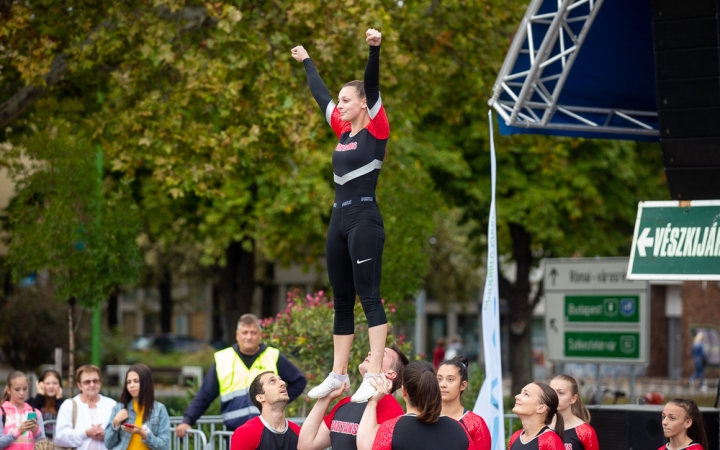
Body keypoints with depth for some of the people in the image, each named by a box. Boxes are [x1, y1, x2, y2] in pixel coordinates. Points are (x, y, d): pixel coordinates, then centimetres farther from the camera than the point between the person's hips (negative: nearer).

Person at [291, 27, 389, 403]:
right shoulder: (344, 130, 16)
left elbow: (372, 86, -16)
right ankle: (338, 375, 15)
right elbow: (320, 95, 29)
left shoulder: (376, 129, -3)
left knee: (368, 295, -12)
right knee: (341, 301, 10)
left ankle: (375, 375, -16)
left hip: (365, 222, -8)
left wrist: (374, 50, -31)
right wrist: (306, 62, 39)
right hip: (339, 221, 8)